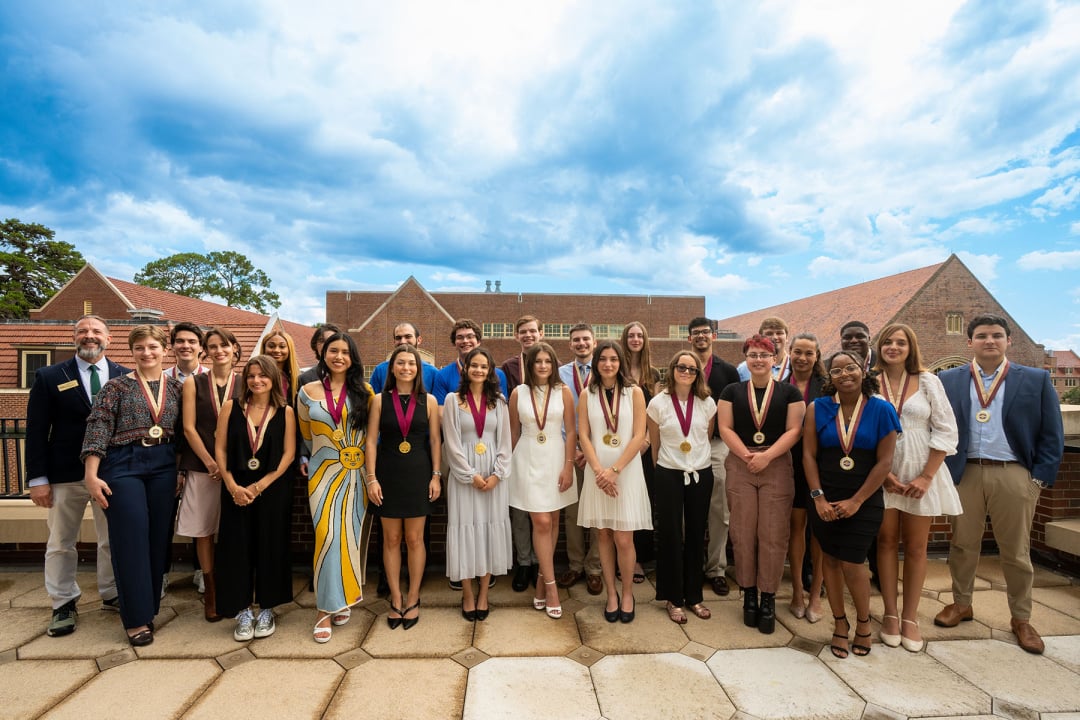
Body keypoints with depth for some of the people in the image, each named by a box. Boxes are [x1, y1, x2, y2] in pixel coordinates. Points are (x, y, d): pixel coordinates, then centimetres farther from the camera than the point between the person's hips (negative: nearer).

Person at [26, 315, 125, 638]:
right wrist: (38, 479, -6)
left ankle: (112, 595, 28)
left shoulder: (126, 377, 2)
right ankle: (64, 604, 27)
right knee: (61, 543, 11)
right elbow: (36, 431, -1)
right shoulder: (49, 377, 0)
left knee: (113, 540, 11)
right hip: (65, 475, 0)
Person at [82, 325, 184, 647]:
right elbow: (98, 427, -7)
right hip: (123, 465, -3)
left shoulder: (175, 388, 8)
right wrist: (91, 475, -15)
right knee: (131, 538, -1)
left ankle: (150, 606, 24)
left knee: (158, 537, 8)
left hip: (164, 466, 3)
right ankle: (137, 617, 10)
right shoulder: (117, 386, -1)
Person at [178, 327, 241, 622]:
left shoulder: (244, 385, 3)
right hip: (201, 467, 0)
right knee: (204, 531, 7)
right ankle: (211, 592, 21)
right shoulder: (193, 383, 3)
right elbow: (189, 428, -1)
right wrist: (211, 463, -10)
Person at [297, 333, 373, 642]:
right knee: (328, 535, -8)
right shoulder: (308, 392, 5)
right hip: (324, 473, 0)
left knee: (352, 535, 4)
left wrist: (372, 471, 7)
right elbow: (305, 435, 15)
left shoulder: (364, 392, 3)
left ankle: (343, 597, 23)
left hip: (357, 474, 0)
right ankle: (326, 609, 4)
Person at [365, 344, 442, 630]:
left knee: (415, 539, 7)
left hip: (418, 473, 0)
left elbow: (435, 440, 2)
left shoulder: (428, 401, 0)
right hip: (388, 473, 1)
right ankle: (396, 599, 24)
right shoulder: (380, 400, 0)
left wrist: (436, 475, -3)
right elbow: (371, 440, 0)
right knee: (391, 539, 9)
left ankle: (413, 599, 23)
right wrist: (371, 478, -6)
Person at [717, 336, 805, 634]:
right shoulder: (732, 391, 8)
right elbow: (725, 428, 2)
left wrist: (766, 456, -14)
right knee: (743, 532, 3)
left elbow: (794, 430, -3)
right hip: (739, 467, 1)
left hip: (777, 467, -1)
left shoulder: (789, 392, 5)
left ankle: (768, 598, 13)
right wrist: (746, 454, -12)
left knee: (773, 535, -1)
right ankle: (748, 594, 18)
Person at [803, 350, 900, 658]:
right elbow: (808, 454, -2)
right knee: (830, 560, 10)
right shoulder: (818, 408, -2)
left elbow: (884, 461, -5)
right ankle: (840, 624, 29)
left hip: (863, 501, -1)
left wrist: (856, 501, -9)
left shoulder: (881, 410, -4)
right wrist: (819, 498, -7)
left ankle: (864, 622, 25)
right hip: (825, 500, 2)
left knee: (852, 564, -3)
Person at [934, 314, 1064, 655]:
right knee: (962, 545, 11)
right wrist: (943, 472, -2)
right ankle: (961, 604, 27)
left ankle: (1021, 618, 27)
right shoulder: (949, 380, 3)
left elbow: (1052, 434, 3)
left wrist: (1040, 479, -3)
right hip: (965, 474, 1)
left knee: (1017, 552, 10)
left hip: (1014, 476, 0)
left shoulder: (1036, 380, 3)